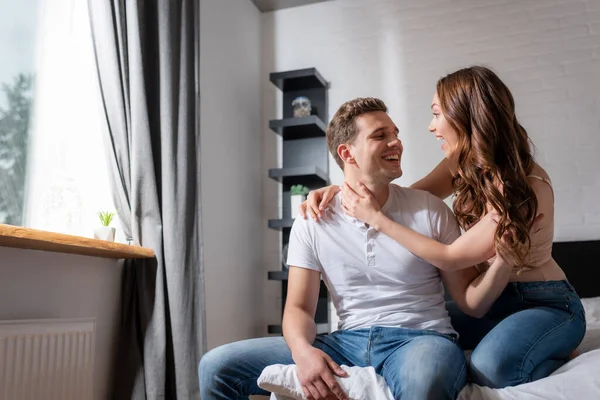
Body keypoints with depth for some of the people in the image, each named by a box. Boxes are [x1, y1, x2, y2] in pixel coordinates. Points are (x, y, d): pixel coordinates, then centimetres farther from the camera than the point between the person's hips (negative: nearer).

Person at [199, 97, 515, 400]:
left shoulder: (430, 211, 1)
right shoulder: (312, 221, 3)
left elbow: (470, 302, 4)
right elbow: (299, 307, 3)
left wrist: (502, 263, -17)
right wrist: (303, 350, -19)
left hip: (421, 339, -1)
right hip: (347, 342, 2)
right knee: (218, 367, -11)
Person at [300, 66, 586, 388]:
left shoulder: (527, 188, -28)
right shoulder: (464, 165, -5)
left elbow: (451, 258, -25)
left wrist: (376, 218, -25)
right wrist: (340, 189, -16)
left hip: (547, 304, -6)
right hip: (493, 297, 6)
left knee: (491, 368, -32)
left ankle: (566, 361, -2)